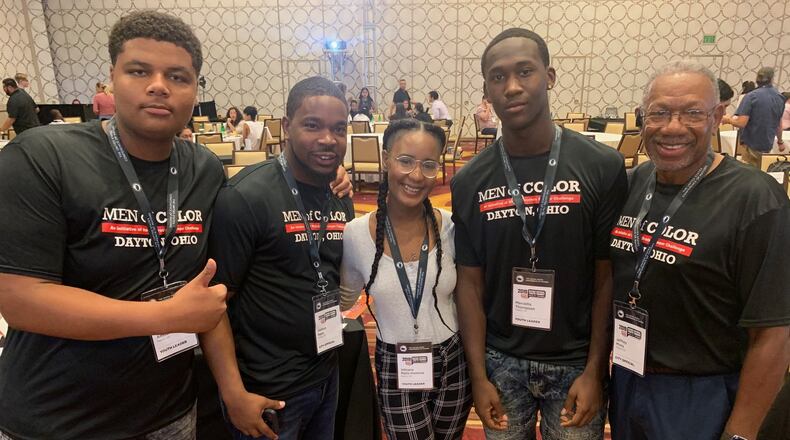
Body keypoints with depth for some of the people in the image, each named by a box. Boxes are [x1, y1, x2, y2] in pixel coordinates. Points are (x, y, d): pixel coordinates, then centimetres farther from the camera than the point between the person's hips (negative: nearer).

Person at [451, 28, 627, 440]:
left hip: (575, 362, -1)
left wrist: (595, 370, -7)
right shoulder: (469, 181, -6)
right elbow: (470, 282, -2)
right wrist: (478, 375, -4)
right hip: (500, 360, 1)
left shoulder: (602, 167, -10)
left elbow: (608, 278, -6)